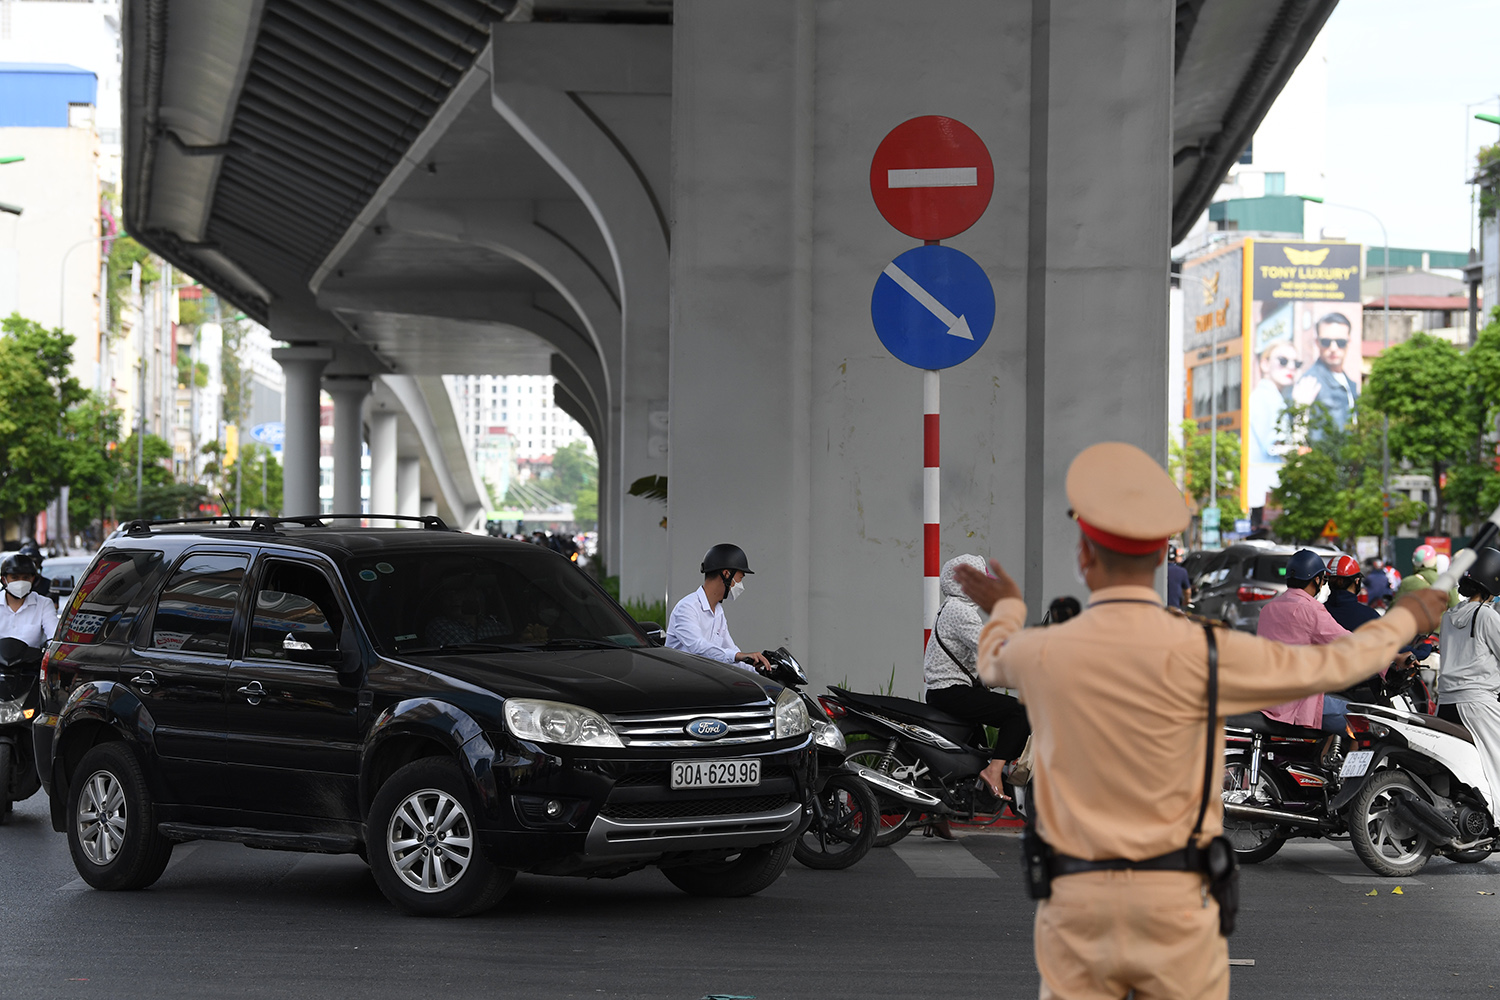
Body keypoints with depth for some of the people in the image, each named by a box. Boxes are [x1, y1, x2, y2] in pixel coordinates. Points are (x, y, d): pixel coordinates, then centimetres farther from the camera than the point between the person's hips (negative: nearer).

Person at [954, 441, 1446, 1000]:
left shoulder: (1039, 654, -4)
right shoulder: (1198, 654, -12)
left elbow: (995, 667, 24)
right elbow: (1332, 667, 2)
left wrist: (1006, 610, 49)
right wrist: (1406, 619, 23)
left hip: (1077, 906, 2)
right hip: (1176, 908, -2)